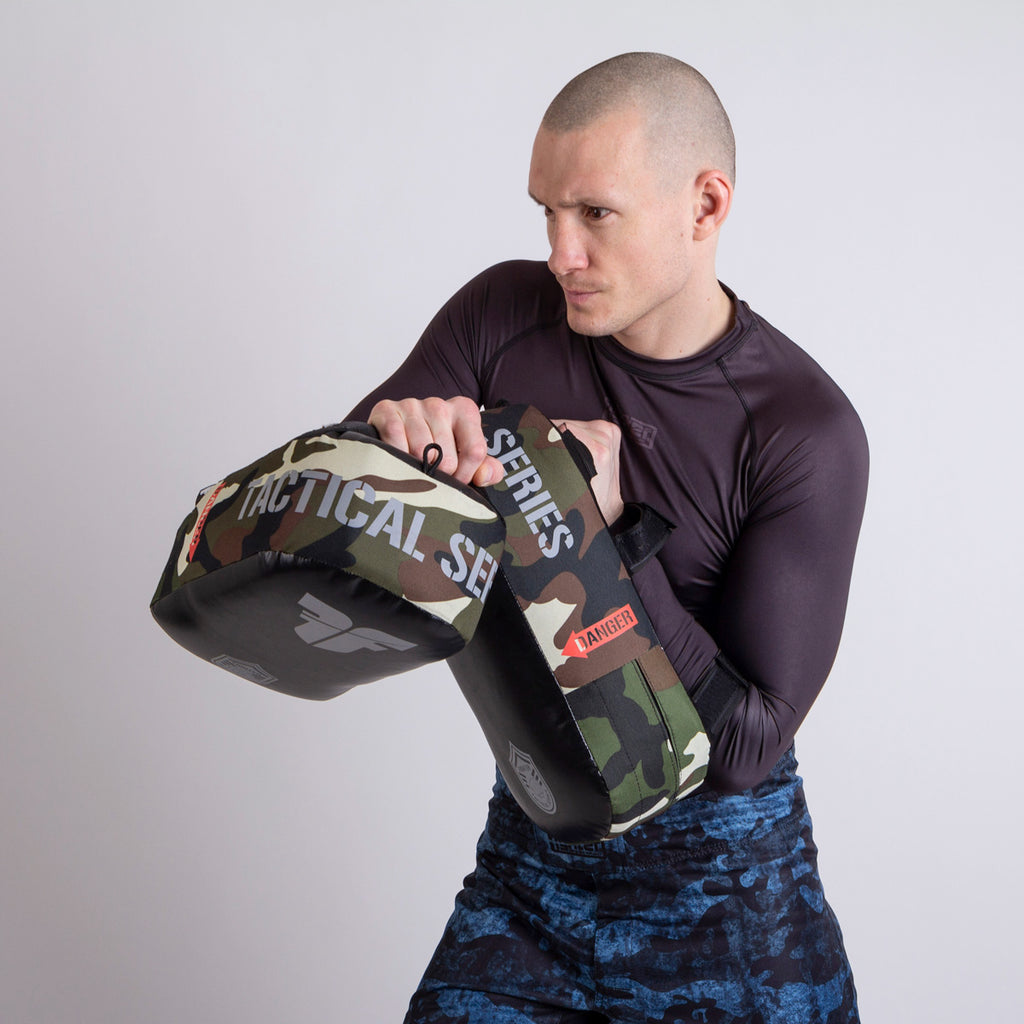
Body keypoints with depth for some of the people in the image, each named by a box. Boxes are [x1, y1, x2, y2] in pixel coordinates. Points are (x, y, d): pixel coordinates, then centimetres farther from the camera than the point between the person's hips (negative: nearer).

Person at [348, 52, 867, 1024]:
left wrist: (604, 529, -28)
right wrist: (387, 433, -30)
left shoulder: (808, 432, -19)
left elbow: (743, 745, -20)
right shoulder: (502, 315, -7)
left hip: (721, 872, -2)